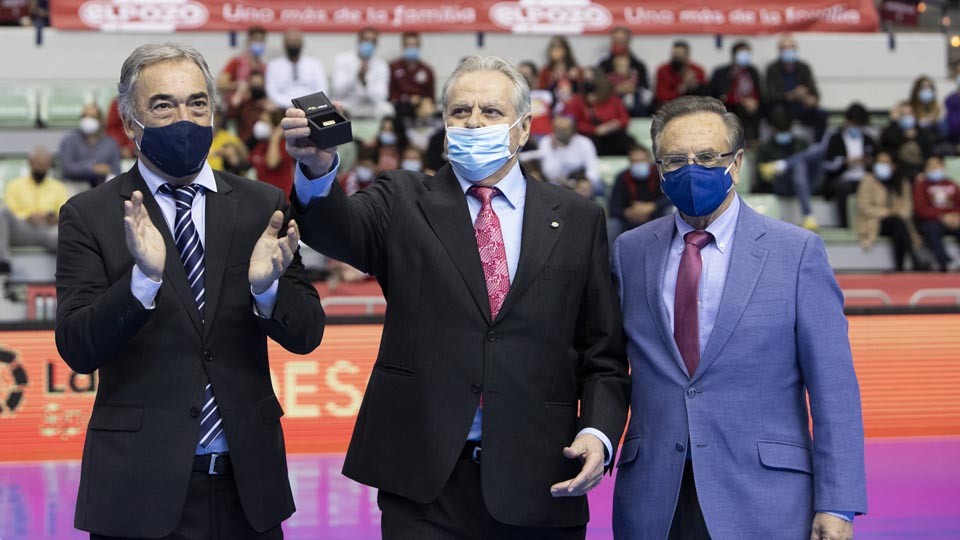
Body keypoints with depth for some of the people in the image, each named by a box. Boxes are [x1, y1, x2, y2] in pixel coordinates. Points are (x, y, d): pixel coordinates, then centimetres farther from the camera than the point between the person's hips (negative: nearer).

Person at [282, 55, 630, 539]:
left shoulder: (577, 219, 9)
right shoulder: (404, 203, 7)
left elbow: (602, 354, 9)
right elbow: (339, 227, -14)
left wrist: (598, 433, -8)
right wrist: (317, 169, -35)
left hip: (539, 482, 1)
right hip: (424, 481, -1)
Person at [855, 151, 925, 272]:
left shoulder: (902, 181, 14)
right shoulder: (868, 180, -1)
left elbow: (907, 203, 8)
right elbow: (863, 206, -9)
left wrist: (901, 213, -13)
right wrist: (886, 212, -17)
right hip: (872, 222, -4)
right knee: (897, 222, -34)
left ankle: (899, 266, -33)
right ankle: (915, 261, -41)